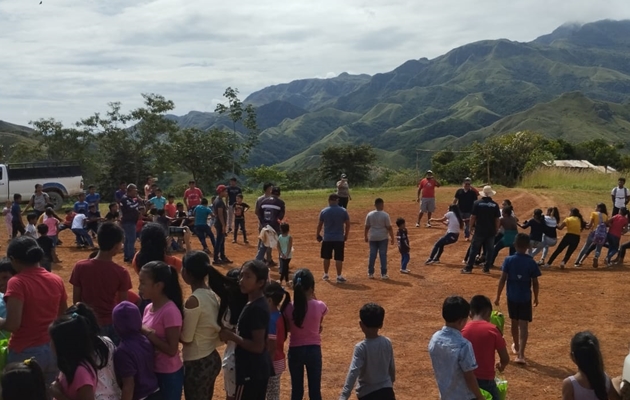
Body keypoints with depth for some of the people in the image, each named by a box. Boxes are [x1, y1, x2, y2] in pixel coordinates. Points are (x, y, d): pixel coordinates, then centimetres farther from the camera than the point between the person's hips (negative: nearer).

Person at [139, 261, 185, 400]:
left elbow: (172, 350, -23)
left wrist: (148, 333, -23)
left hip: (168, 375, -8)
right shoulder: (149, 308, 2)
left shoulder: (170, 311, -23)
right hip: (152, 371, 8)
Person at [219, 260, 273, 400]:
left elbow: (258, 346, -25)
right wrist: (233, 335, 5)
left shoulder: (256, 308, -24)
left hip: (251, 370, -10)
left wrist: (231, 336, -19)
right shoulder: (255, 304, 7)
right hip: (259, 368, 10)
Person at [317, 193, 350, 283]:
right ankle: (339, 277, 4)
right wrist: (346, 235, 12)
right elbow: (348, 224, 0)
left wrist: (318, 234, 17)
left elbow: (320, 224, 2)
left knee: (326, 258, 15)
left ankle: (325, 275, 25)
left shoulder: (324, 211, -5)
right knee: (339, 258, 3)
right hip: (339, 238, -1)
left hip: (327, 238, 1)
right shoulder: (343, 211, -5)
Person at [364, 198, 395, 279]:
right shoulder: (385, 215, -12)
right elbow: (389, 228, -9)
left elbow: (367, 227, 3)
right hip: (382, 238, -3)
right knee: (383, 255, 4)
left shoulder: (370, 214, -2)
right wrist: (392, 238, -1)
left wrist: (366, 236, 15)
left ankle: (370, 273, 13)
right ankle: (383, 274, 4)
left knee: (372, 255, 8)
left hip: (372, 238, 3)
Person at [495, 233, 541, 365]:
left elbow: (502, 280, -9)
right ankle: (521, 354, -14)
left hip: (512, 297, 2)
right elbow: (535, 283, -5)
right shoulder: (531, 263, -10)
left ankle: (516, 346, 42)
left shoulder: (509, 260, -10)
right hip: (525, 298, -2)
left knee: (514, 323, 21)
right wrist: (536, 297, 11)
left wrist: (498, 296, -1)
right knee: (524, 325, -2)